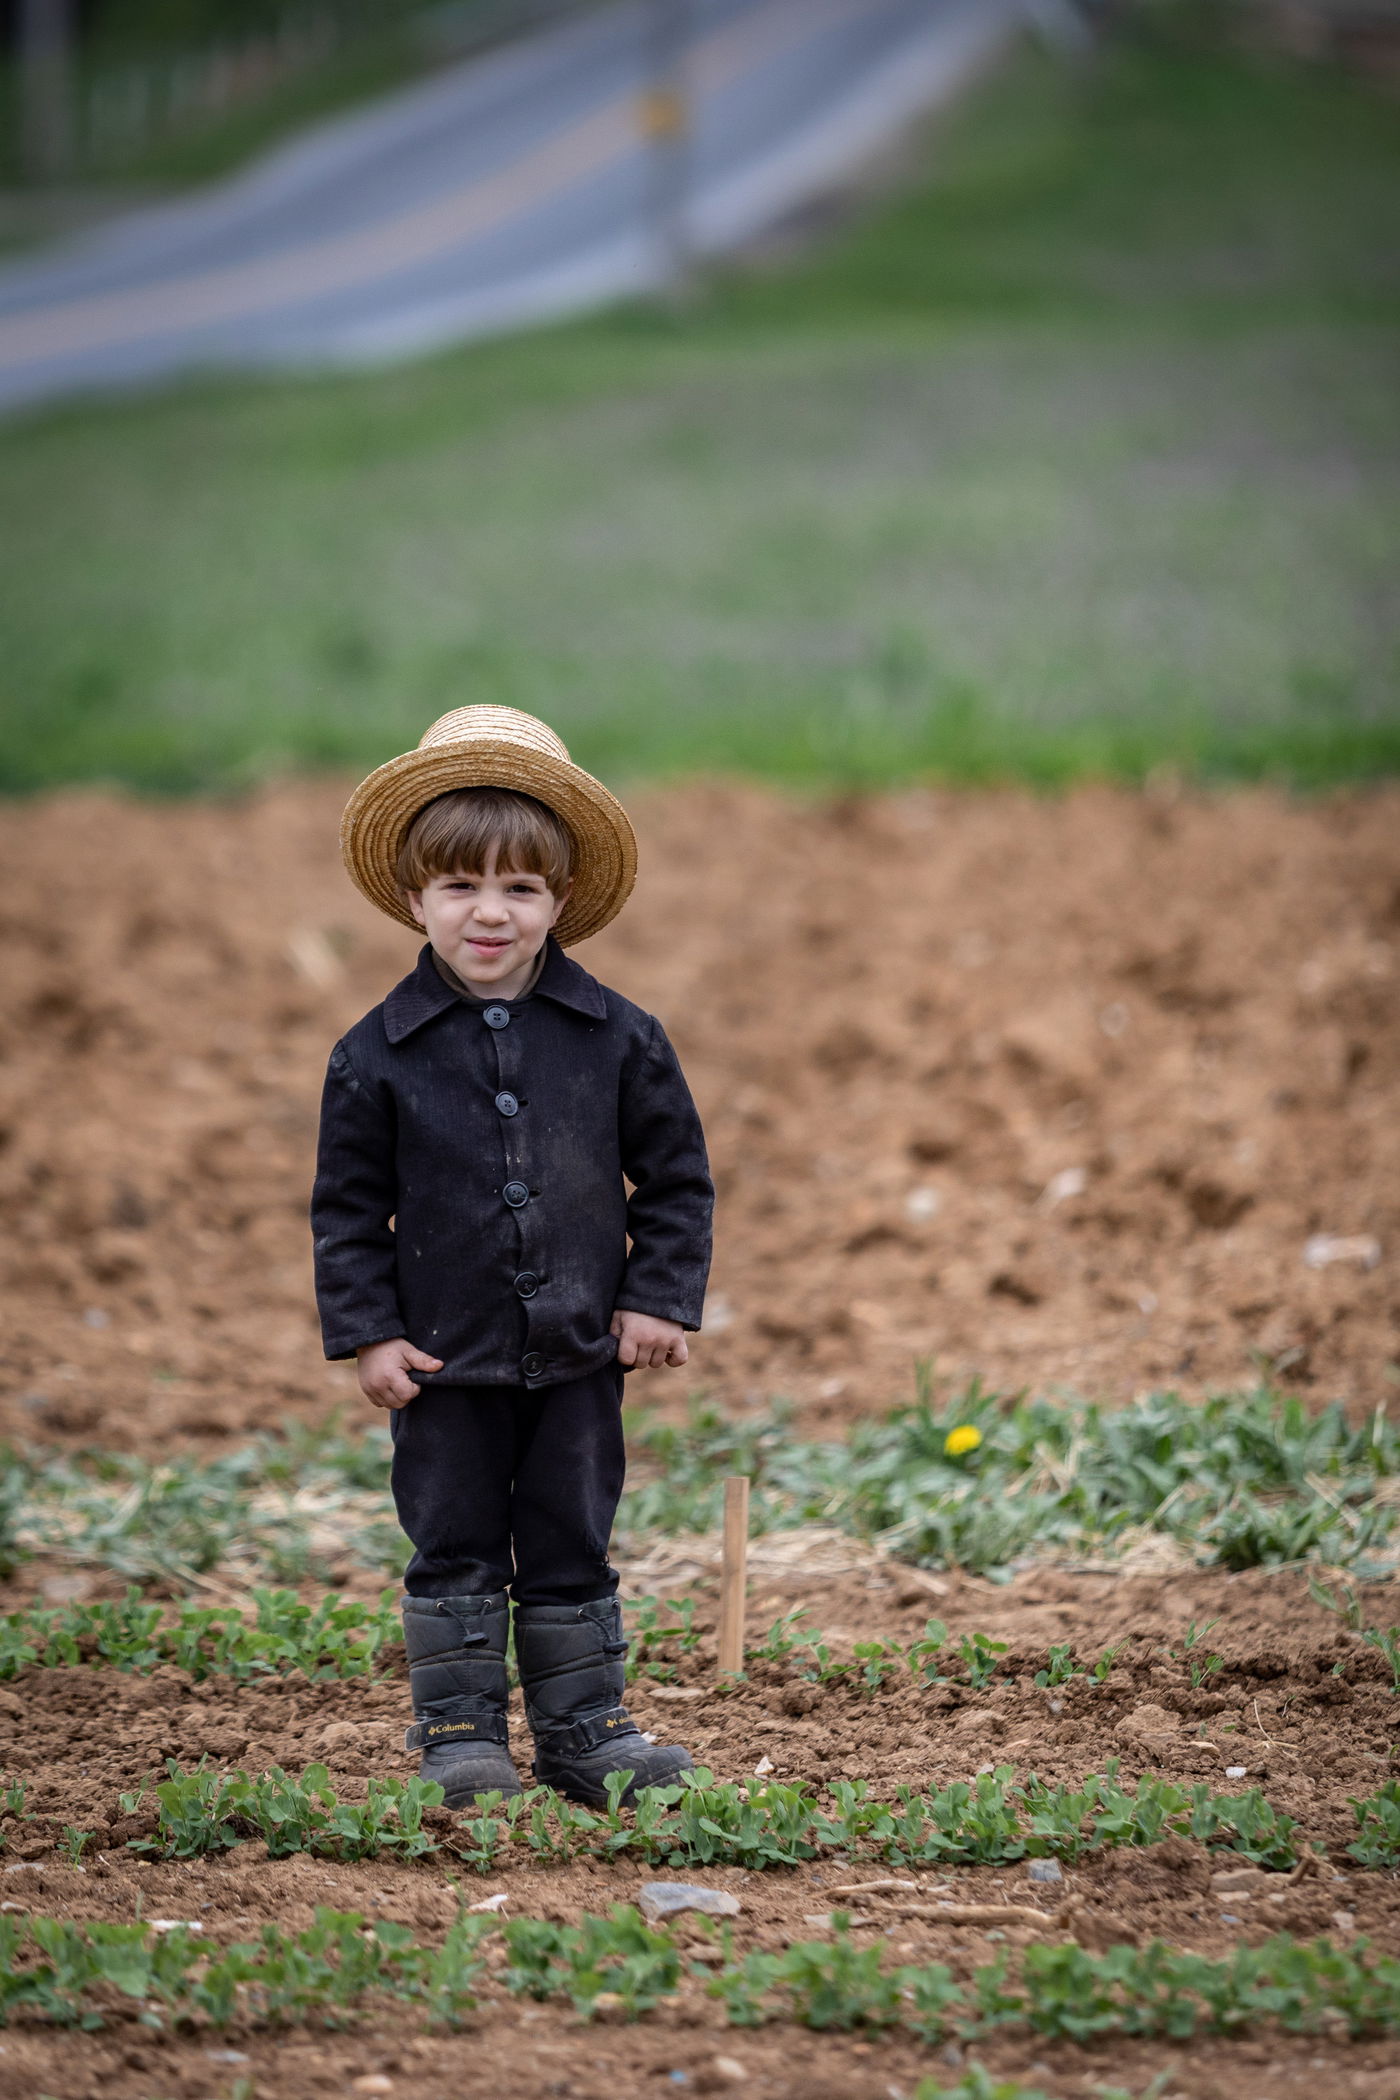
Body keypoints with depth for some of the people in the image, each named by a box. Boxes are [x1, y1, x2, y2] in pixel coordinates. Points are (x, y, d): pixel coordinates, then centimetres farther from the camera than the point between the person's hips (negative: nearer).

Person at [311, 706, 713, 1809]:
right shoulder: (379, 1054, -5)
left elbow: (675, 1177, 5)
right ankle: (460, 1732, 15)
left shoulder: (618, 1038, -3)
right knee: (454, 1552, 6)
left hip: (579, 1353, 1)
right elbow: (349, 1207, 1)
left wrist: (659, 1300, -2)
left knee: (573, 1551, 9)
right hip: (445, 1356, -1)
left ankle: (585, 1726, 19)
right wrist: (366, 1332, -5)